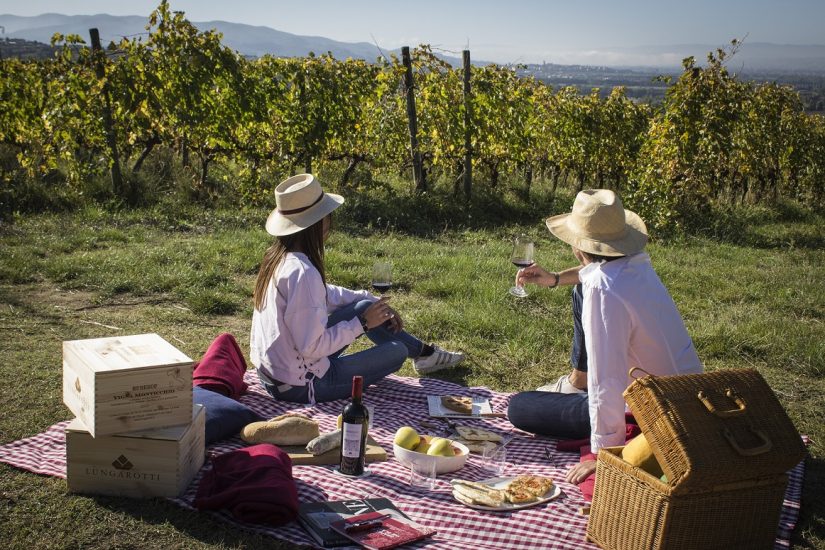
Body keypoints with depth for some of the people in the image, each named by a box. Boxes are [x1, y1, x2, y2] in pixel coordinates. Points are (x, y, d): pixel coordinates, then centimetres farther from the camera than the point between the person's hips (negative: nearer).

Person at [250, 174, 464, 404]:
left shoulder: (278, 257, 0)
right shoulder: (302, 273, -30)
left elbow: (324, 294, 16)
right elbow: (313, 347, -29)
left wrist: (375, 303, 11)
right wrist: (362, 323, -17)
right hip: (299, 386, -9)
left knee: (365, 306, 14)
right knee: (397, 350, 2)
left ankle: (425, 352, 32)